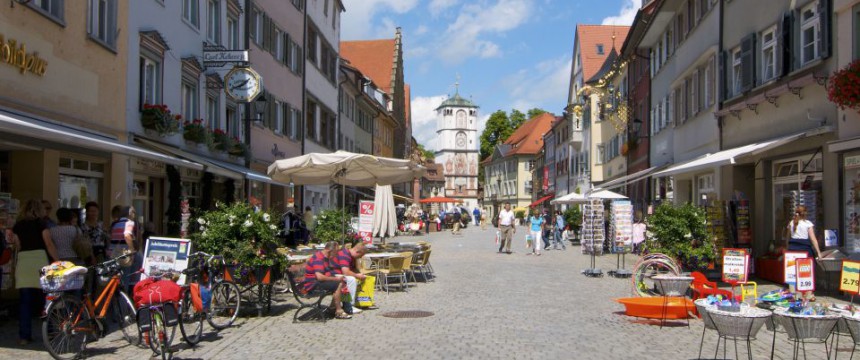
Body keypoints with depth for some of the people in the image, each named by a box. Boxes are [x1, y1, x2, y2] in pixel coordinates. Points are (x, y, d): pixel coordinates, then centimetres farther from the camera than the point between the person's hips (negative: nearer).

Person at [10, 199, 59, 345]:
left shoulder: (18, 225, 11)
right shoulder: (40, 223, 0)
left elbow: (18, 245, 7)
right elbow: (49, 244, -5)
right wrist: (57, 261, -1)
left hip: (22, 261, 3)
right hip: (39, 260, -3)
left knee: (24, 301, 5)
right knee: (44, 298, 9)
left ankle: (24, 335, 4)